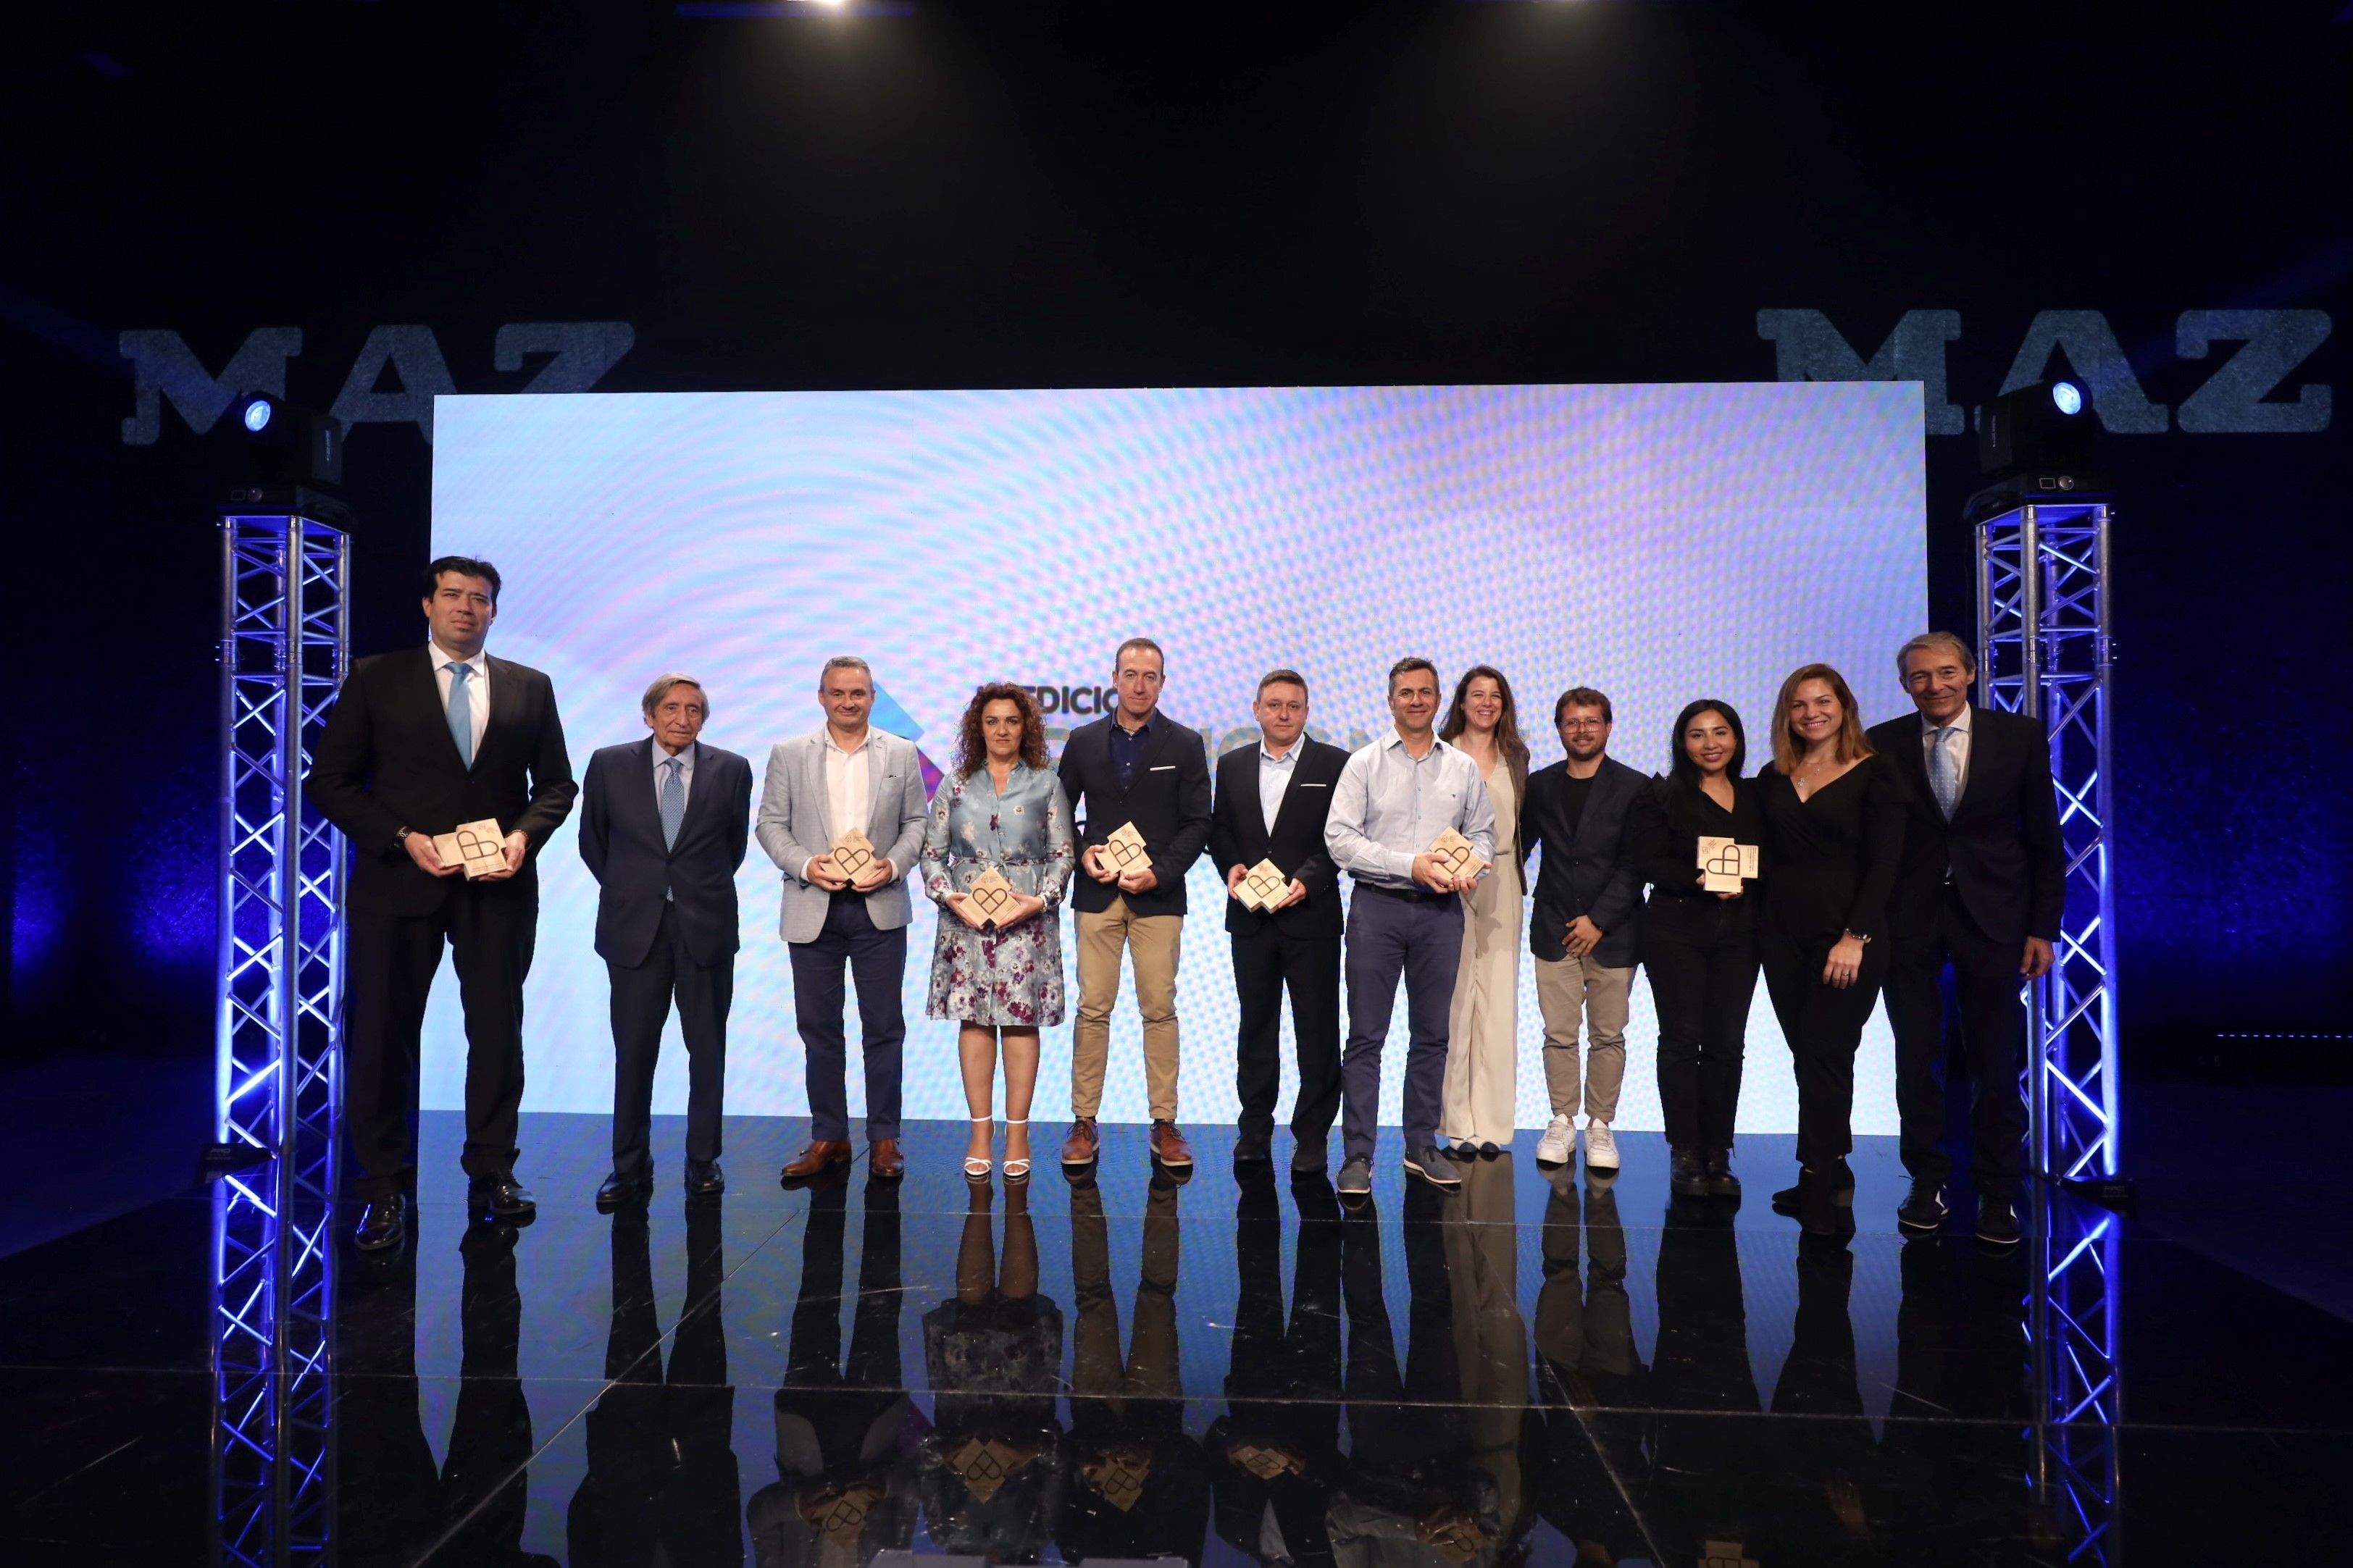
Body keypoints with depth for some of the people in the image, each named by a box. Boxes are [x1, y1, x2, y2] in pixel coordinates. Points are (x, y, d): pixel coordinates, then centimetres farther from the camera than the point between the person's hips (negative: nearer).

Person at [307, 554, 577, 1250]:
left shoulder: (530, 688, 9)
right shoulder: (375, 680, 4)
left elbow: (557, 783, 10)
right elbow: (329, 781, 1)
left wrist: (524, 834, -9)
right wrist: (403, 838, -12)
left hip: (498, 886, 1)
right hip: (398, 881, -1)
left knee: (498, 1032, 6)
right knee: (381, 1035, 2)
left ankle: (492, 1175, 19)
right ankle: (383, 1190, 14)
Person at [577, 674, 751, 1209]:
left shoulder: (731, 770, 1)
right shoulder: (609, 765, 1)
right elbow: (592, 841, 12)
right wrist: (628, 892, 13)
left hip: (705, 927, 0)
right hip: (635, 927, 0)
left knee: (708, 1049, 7)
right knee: (633, 1050, 4)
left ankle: (703, 1161, 20)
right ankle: (630, 1169, 15)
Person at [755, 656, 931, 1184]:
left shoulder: (901, 755, 6)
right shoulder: (787, 755, 6)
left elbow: (916, 823, 6)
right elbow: (771, 824, 3)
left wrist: (893, 865, -11)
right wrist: (805, 865, -13)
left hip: (880, 907, 0)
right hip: (813, 908, 1)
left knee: (883, 1026, 4)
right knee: (818, 1028, 7)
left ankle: (884, 1138, 13)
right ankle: (828, 1136, 18)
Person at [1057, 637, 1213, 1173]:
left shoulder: (1186, 744, 4)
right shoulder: (1083, 741, 9)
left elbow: (1197, 823, 1)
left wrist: (1158, 873, -11)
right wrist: (1082, 853, -6)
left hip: (1158, 894, -1)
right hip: (1097, 892, 1)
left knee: (1160, 1010, 1)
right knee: (1092, 1009, 2)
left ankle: (1165, 1125, 9)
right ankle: (1085, 1124, 10)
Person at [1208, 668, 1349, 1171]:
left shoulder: (1334, 764, -1)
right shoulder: (1232, 764, 10)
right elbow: (1219, 828, 11)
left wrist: (1308, 880, -18)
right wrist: (1229, 866, -8)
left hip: (1311, 916, -3)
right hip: (1251, 917, 3)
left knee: (1317, 1029, 3)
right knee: (1255, 1023, 12)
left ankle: (1312, 1135, 12)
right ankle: (1254, 1127, 23)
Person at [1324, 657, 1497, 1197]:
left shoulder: (1464, 768, 10)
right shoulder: (1364, 763, 1)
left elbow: (1483, 832, 14)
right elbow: (1339, 838, -6)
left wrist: (1470, 863, -9)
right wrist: (1410, 864, -14)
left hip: (1440, 910, 3)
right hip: (1378, 907, -3)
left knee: (1432, 1035, 10)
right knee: (1366, 1036, -2)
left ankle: (1422, 1147, 22)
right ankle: (1358, 1155, 2)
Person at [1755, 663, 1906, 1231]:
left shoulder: (1874, 774, -2)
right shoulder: (1773, 779, 13)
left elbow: (1883, 864, -8)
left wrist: (1855, 937, -16)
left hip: (1847, 937, -5)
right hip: (1784, 936, 5)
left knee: (1823, 1058, -5)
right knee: (1810, 1059, 7)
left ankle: (1819, 1188, 4)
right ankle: (1833, 1184, 17)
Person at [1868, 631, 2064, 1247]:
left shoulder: (2021, 736, 1)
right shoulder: (1882, 745, 0)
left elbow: (2045, 839, 3)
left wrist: (2043, 927, -1)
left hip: (1991, 918, 0)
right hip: (1908, 920, 0)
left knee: (1997, 1064, 5)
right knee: (1916, 1060, 7)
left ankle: (1997, 1195, 19)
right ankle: (1928, 1183, 21)